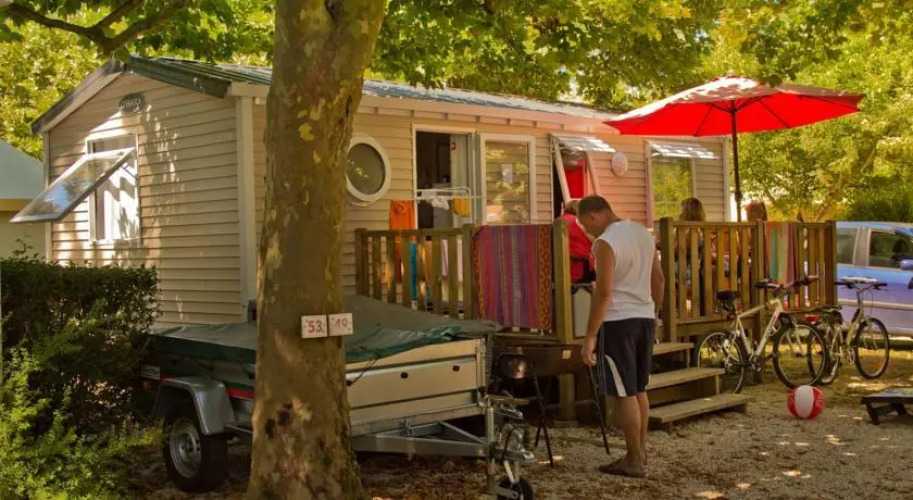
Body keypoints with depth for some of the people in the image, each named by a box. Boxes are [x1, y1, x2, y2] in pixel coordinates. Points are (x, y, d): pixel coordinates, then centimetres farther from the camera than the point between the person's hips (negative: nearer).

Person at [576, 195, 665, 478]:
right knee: (639, 390, 16)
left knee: (625, 394, -1)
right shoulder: (643, 233, 10)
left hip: (618, 321, -8)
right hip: (645, 318, 8)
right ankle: (640, 451, 25)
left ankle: (634, 461, 4)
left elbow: (603, 293, -20)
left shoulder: (605, 242, -15)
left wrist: (590, 336, -18)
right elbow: (659, 280, 16)